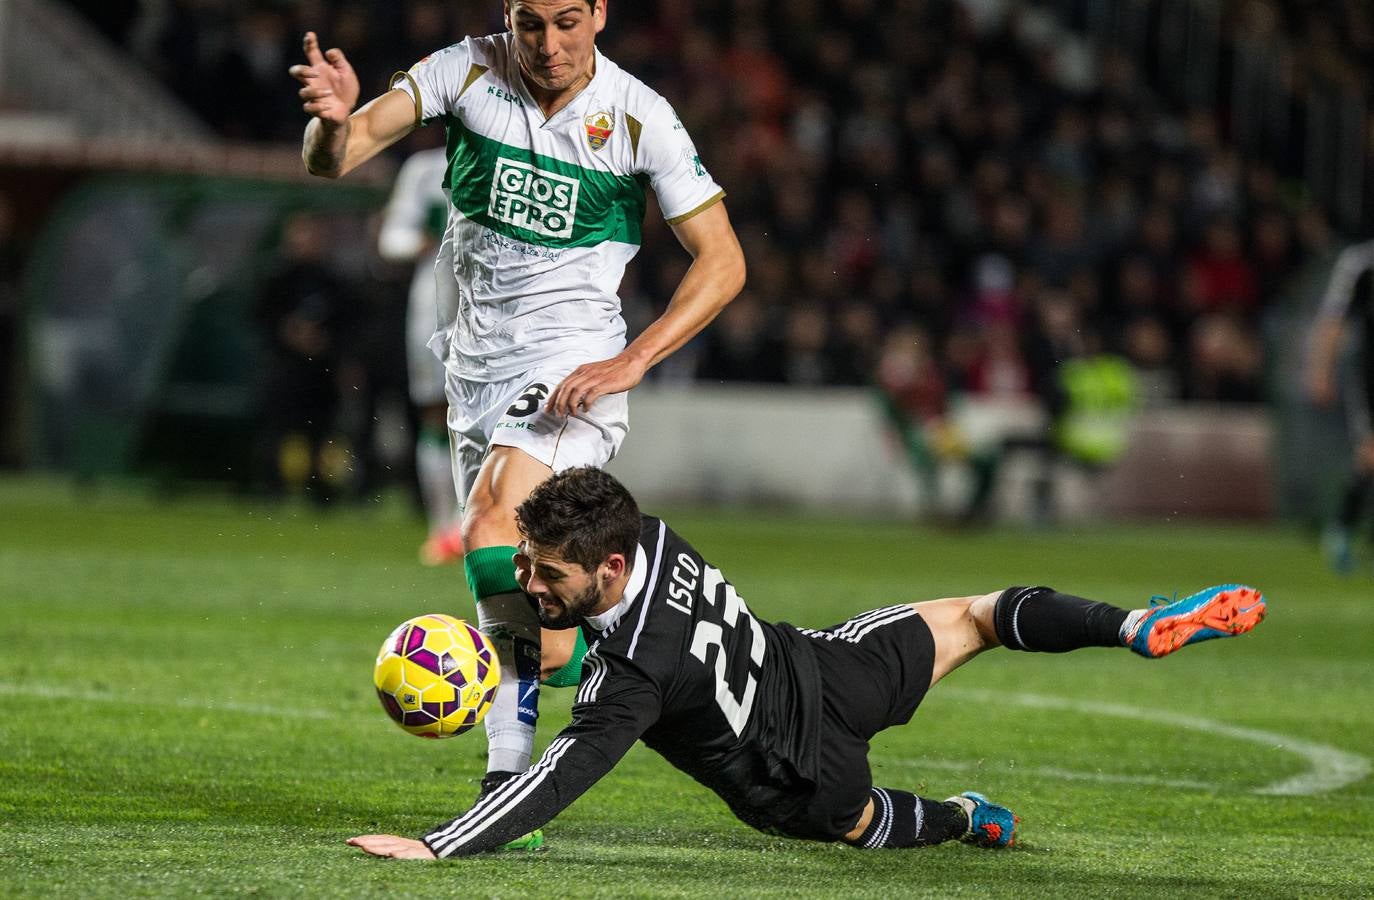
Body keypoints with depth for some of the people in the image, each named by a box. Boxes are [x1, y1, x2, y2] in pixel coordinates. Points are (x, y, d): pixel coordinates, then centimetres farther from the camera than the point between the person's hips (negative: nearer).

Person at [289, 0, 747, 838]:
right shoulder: (468, 72, -5)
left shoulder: (640, 117, -10)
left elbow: (723, 260, -5)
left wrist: (630, 362, -16)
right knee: (505, 609, 5)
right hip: (477, 370, 4)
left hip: (574, 371, -4)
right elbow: (335, 157, -14)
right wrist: (335, 121, -38)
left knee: (494, 539, -28)